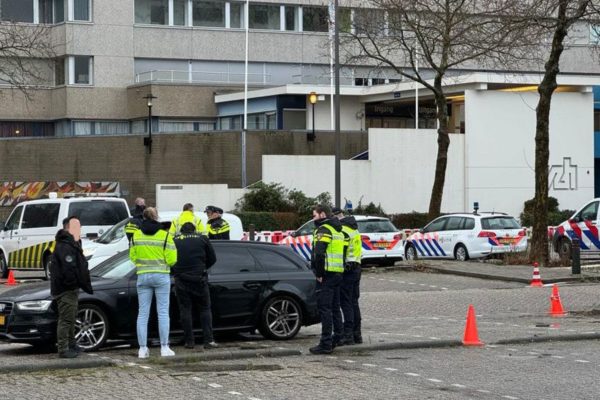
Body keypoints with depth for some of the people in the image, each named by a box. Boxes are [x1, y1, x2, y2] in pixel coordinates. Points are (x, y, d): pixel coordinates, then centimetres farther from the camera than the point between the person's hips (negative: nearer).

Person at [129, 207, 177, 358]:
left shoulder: (136, 236, 2)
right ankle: (164, 347, 1)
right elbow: (171, 259, -9)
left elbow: (132, 257, 7)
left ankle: (142, 349, 4)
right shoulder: (165, 236, -8)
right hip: (161, 276, -2)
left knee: (143, 313, 6)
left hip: (143, 276, 3)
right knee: (163, 312, 2)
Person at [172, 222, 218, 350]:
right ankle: (208, 340, 0)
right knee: (205, 309, 7)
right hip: (199, 279, 0)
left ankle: (189, 341, 3)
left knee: (185, 310, 6)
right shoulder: (202, 239, 8)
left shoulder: (175, 241, 9)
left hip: (181, 280, 1)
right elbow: (212, 259, 10)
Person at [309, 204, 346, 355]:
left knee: (325, 308, -8)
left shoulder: (323, 230, -11)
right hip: (338, 274, 9)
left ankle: (326, 344, -9)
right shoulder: (338, 231, 20)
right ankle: (339, 336, 21)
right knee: (334, 308, 17)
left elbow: (319, 253, -23)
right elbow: (344, 252, 22)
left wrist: (319, 273, -16)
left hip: (326, 275, -9)